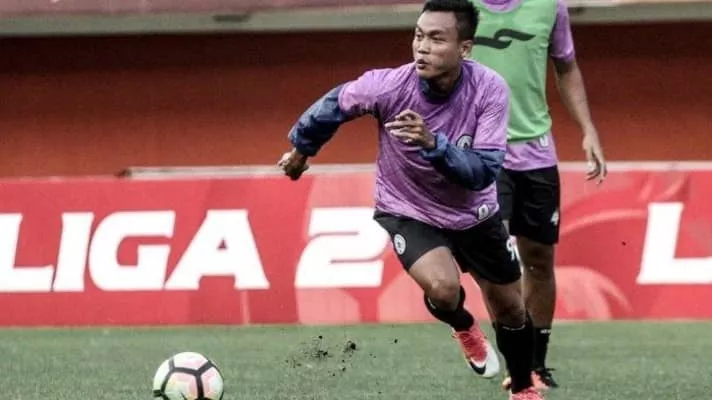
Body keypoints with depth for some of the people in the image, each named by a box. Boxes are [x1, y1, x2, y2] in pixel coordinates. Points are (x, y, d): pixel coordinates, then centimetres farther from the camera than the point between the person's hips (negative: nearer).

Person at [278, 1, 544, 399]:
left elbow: (485, 172, -32)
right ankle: (464, 328, 11)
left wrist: (433, 144, -48)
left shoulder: (490, 90, -28)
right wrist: (301, 149, 9)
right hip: (408, 211, -2)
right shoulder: (389, 86, -29)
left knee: (510, 307, 14)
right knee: (443, 288, -28)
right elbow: (334, 104, -8)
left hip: (474, 213, 2)